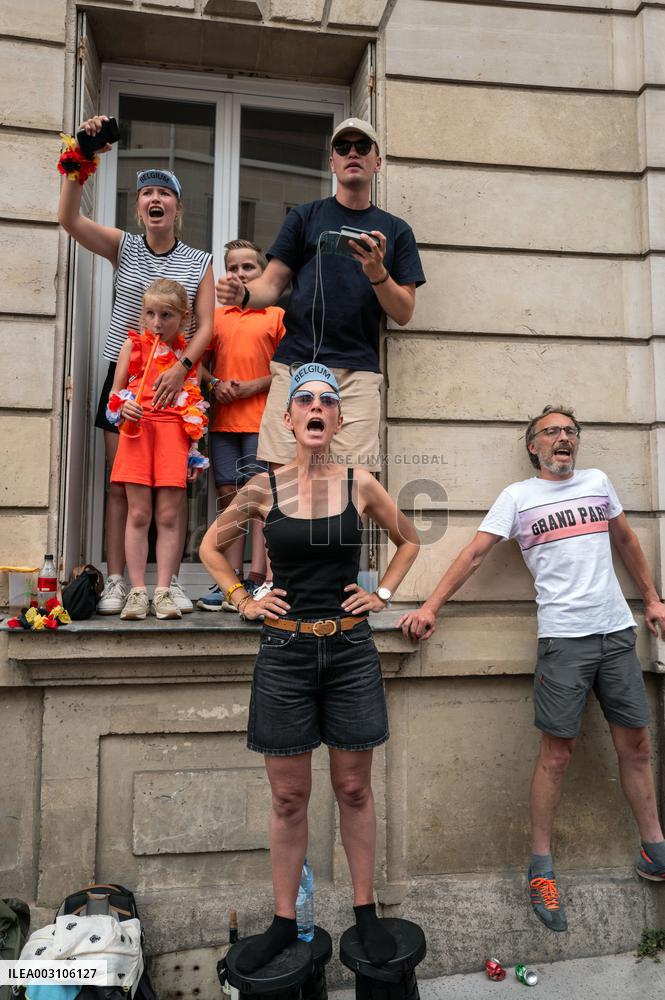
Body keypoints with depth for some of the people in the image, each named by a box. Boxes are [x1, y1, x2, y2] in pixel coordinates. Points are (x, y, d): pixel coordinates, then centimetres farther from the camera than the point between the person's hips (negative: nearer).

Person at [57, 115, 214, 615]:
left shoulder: (200, 261, 6)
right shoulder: (123, 246, 7)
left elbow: (205, 326, -3)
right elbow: (69, 219, -9)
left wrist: (181, 366, -19)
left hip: (176, 381, 0)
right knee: (120, 484, 0)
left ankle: (171, 579, 8)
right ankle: (116, 581, 6)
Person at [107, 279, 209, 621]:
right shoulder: (133, 345, 9)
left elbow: (195, 404, 9)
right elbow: (115, 394, 10)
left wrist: (194, 450, 2)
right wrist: (123, 407, -13)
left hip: (174, 433, 0)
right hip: (137, 429, 0)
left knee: (168, 516, -1)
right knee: (138, 514, 1)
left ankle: (163, 592, 6)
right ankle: (137, 591, 7)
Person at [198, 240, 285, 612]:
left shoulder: (277, 315, 5)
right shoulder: (216, 316, 16)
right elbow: (200, 362, 18)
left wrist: (254, 386, -12)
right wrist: (214, 384, -2)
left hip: (262, 419, -4)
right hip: (223, 421, 4)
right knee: (229, 497, 5)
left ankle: (257, 581, -2)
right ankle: (231, 581, 11)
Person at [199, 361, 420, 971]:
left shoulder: (360, 485, -1)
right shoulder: (263, 489, -2)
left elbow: (409, 540, 16)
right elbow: (212, 546, 14)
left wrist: (384, 593, 7)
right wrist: (243, 601, 4)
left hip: (351, 651, 0)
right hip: (285, 652, 0)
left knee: (354, 789, 12)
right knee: (288, 796, 10)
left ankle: (366, 912, 30)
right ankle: (284, 921, 28)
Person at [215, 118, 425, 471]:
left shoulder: (395, 230, 16)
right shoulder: (305, 217, 15)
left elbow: (403, 314, 9)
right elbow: (272, 284, 8)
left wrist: (378, 273, -10)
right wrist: (243, 294, -14)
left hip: (358, 372, 1)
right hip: (296, 364, 0)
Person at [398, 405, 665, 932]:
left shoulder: (598, 482, 13)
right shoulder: (518, 496, 1)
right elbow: (475, 553, -2)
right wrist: (430, 606, -9)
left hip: (618, 631, 4)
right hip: (563, 637, -4)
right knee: (557, 753, 0)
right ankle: (542, 867, 13)